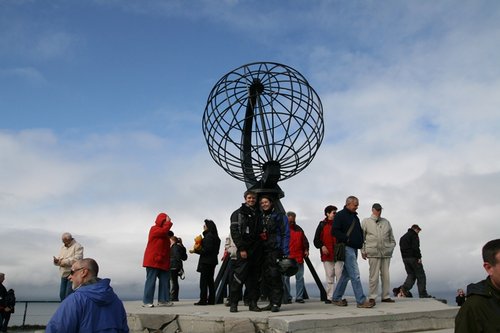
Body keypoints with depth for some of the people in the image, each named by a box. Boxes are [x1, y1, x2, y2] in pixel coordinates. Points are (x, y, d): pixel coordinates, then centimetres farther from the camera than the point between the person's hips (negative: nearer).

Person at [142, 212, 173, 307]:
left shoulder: (164, 233, 22)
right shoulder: (154, 229, -4)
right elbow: (164, 230, -24)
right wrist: (169, 222, -11)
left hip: (163, 261, 9)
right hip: (153, 260, -9)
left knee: (165, 280, 4)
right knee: (151, 280, -7)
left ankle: (163, 300, 6)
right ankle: (146, 301, -4)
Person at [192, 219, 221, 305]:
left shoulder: (208, 236, -14)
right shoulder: (215, 237, 16)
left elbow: (207, 249, -20)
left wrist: (196, 251, -9)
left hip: (206, 261, -10)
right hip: (212, 261, 10)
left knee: (203, 281, -7)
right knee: (210, 281, 12)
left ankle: (203, 300, -7)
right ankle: (211, 300, 14)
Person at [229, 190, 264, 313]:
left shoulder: (258, 214, 18)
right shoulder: (238, 213, 2)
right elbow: (234, 232, -7)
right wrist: (241, 248, -14)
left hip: (257, 251, 5)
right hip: (244, 250, -5)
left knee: (254, 277, 6)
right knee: (239, 276, -8)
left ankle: (253, 303, 12)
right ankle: (233, 303, 0)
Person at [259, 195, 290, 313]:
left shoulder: (280, 216, 3)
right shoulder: (261, 218, 18)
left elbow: (285, 234, -2)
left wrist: (285, 253, -11)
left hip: (275, 251, -5)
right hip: (263, 251, 5)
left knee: (275, 276, -11)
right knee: (266, 277, 5)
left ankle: (276, 303, -5)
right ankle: (272, 302, 15)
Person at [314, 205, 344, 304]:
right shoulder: (322, 225, 5)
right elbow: (316, 240, 6)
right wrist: (322, 246, -11)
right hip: (327, 255, 0)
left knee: (339, 275, -2)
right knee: (329, 277, 6)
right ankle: (329, 297, 11)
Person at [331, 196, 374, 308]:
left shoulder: (355, 217, 21)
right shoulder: (340, 215, -5)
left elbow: (359, 231, 28)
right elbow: (334, 231, -13)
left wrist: (361, 242, 10)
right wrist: (347, 239, -17)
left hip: (354, 248, 9)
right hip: (347, 248, -9)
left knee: (346, 274, 11)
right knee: (355, 275, -11)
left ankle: (336, 298, 20)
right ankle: (361, 301, -9)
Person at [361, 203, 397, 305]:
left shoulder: (386, 222, 16)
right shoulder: (366, 222, 7)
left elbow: (392, 238, 20)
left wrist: (391, 248, 9)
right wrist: (363, 251, 0)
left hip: (386, 253, 4)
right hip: (373, 253, -4)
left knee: (386, 275, 6)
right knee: (374, 275, -5)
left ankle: (386, 296, 15)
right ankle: (372, 297, 3)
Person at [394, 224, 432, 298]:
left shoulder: (403, 237, 22)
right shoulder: (414, 235, -5)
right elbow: (415, 247, -17)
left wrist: (405, 258, 14)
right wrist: (419, 257, -17)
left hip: (405, 258, 8)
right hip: (413, 258, -8)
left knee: (411, 275, 10)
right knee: (420, 275, 0)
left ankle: (404, 288, -11)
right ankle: (423, 294, 0)